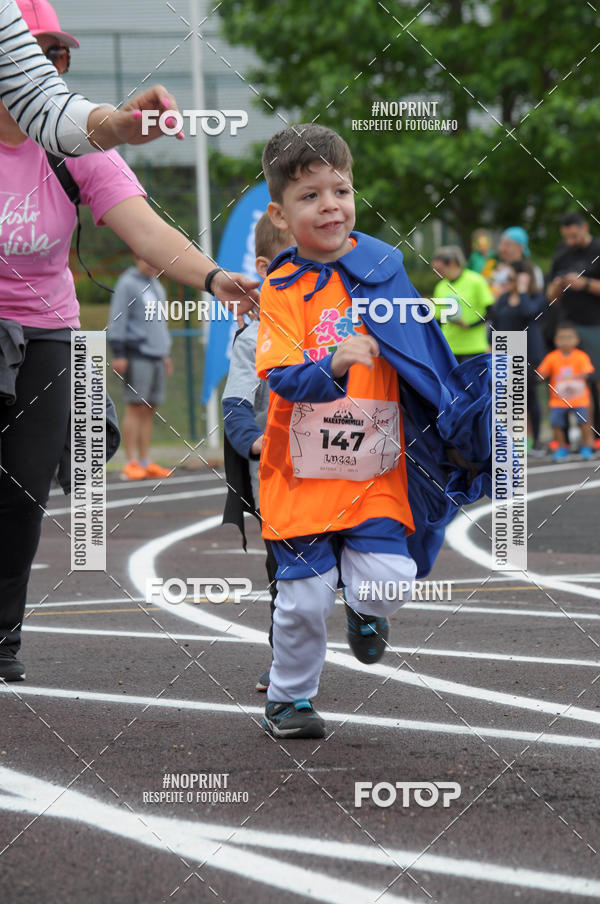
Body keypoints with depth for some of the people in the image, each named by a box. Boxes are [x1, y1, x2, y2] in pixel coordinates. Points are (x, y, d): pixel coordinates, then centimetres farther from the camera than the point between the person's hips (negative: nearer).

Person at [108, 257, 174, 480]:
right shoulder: (127, 283, -5)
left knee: (150, 410, 6)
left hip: (156, 356, 8)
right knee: (136, 407, -10)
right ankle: (131, 463, -10)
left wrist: (165, 353, 26)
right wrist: (118, 354, -13)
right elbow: (117, 319, -9)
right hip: (136, 354, -8)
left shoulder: (156, 286, 20)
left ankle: (146, 462, 7)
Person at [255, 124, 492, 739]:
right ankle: (288, 698, 22)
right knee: (304, 597, -1)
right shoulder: (281, 290, -8)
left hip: (376, 470, 2)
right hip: (301, 473, -2)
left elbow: (425, 356, 14)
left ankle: (365, 611, 27)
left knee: (389, 582, -10)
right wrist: (333, 367, -37)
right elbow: (281, 377, -19)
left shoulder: (385, 267, 2)